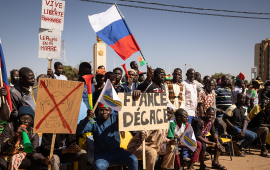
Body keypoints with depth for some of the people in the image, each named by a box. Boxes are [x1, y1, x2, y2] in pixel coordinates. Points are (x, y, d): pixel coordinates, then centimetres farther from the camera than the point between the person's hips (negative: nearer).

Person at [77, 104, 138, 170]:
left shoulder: (115, 117, 8)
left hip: (117, 152, 2)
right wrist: (87, 119, -26)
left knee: (134, 160, -22)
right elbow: (78, 131, -10)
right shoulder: (94, 122, 2)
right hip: (101, 155, -2)